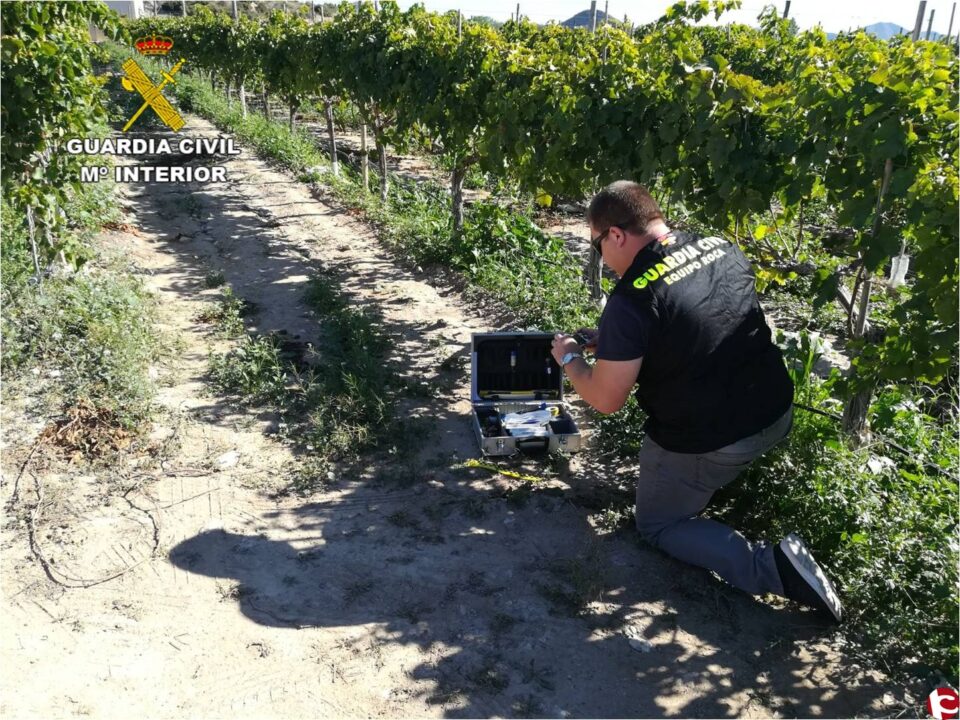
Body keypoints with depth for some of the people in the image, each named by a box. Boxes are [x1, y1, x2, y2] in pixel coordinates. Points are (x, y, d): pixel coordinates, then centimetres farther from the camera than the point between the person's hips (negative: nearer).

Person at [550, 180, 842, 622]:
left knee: (658, 526, 17)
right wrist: (612, 342, 20)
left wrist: (569, 359, 5)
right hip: (777, 414, 8)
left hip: (708, 444, -8)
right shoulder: (724, 249, 2)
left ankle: (767, 566, -5)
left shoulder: (631, 299, -21)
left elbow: (606, 400, -15)